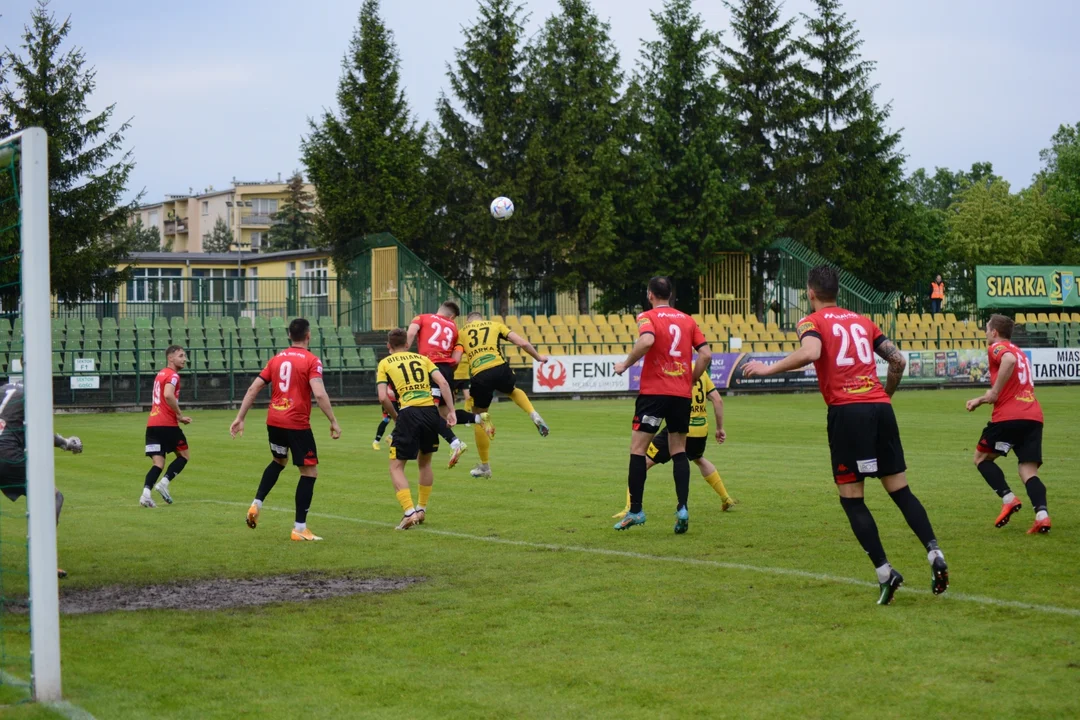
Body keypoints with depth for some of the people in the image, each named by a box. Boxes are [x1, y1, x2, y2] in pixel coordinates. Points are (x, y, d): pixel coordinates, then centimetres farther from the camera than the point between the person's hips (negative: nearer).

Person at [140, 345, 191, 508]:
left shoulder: (161, 374, 21)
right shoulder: (173, 375, -7)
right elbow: (168, 395, -25)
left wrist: (177, 416, 22)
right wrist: (180, 415, -14)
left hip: (152, 423, 7)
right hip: (167, 424, -7)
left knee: (158, 463, 4)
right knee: (184, 455, 12)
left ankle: (146, 493, -16)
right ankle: (164, 483, -3)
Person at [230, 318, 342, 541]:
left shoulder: (277, 359, 11)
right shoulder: (311, 361, -5)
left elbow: (253, 389, 9)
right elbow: (319, 393, -18)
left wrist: (240, 418, 13)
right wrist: (333, 421, -12)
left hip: (273, 421, 6)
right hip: (297, 423, -6)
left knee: (278, 461, 31)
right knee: (310, 471, 4)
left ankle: (256, 503, 15)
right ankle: (299, 528, 1)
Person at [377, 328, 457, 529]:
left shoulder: (385, 363, 11)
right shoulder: (421, 358, 19)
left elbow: (383, 397, -1)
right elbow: (443, 382, 5)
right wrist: (451, 411, 4)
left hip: (409, 413, -4)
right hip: (431, 411, 4)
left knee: (396, 467, 5)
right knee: (425, 462, 24)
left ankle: (409, 511, -11)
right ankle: (421, 509, 28)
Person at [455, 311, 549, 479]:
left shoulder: (462, 332, 20)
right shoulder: (495, 325, 21)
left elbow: (455, 360, 6)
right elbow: (522, 343, 13)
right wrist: (538, 357, 27)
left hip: (480, 376, -1)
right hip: (500, 369, 1)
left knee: (478, 416, 17)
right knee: (513, 391, 37)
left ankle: (485, 466, 24)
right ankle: (534, 416, 10)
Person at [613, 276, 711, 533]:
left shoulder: (648, 317, -3)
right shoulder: (687, 320, 11)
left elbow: (646, 341, -24)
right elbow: (706, 354, 5)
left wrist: (625, 364, -11)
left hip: (654, 391, -4)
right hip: (682, 394, 4)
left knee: (638, 449, 3)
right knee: (679, 451, 11)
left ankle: (635, 511, -1)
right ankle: (682, 509, -1)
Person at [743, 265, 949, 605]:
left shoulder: (812, 322, 4)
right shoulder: (862, 321, 20)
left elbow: (811, 352, -19)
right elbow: (898, 360, 17)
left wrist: (769, 368, -10)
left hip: (847, 411, -5)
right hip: (881, 408, 5)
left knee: (851, 497, 1)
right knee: (900, 490, 11)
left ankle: (884, 572, -7)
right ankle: (934, 553, -4)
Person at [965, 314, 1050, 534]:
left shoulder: (997, 347, 3)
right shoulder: (1020, 352, 29)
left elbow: (1009, 360, -22)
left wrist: (994, 393, -17)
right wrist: (981, 400, 35)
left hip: (1008, 417, -7)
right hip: (1034, 417, 7)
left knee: (981, 458, 12)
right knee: (1028, 471, 2)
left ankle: (1008, 499, -5)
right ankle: (1042, 514, -21)